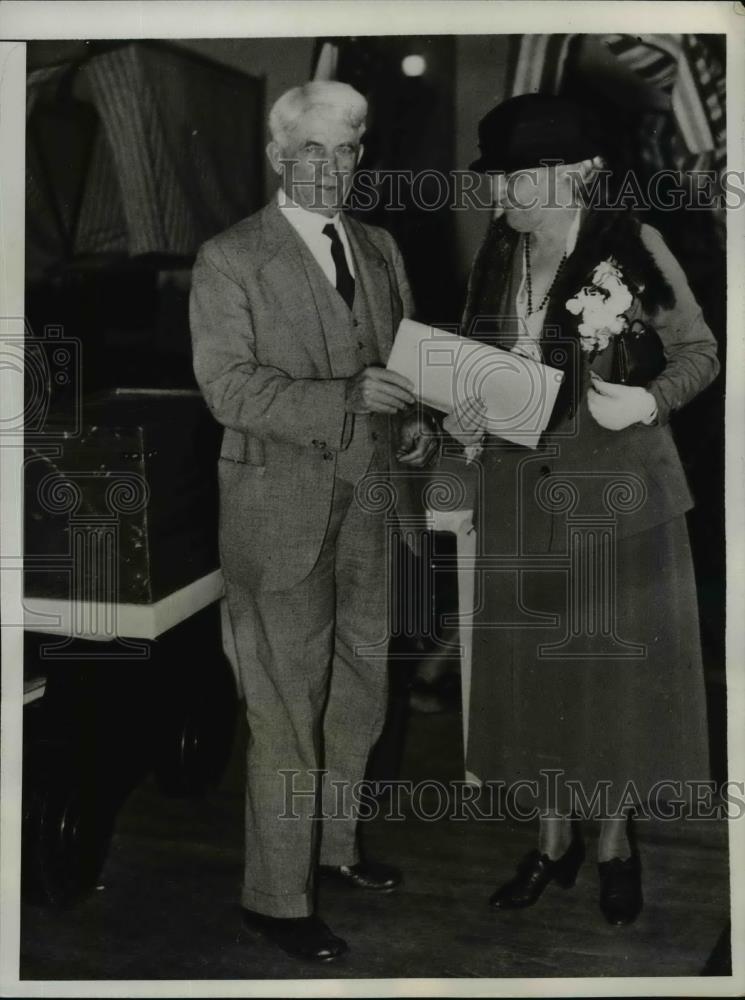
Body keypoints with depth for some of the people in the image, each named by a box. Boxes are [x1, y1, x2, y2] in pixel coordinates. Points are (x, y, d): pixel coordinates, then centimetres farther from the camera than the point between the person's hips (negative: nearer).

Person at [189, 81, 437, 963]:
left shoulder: (380, 250, 12)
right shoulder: (229, 259, -6)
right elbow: (229, 386, -14)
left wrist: (414, 424, -3)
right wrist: (346, 399, -24)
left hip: (368, 499, 6)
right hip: (280, 507, -6)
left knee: (359, 688, 16)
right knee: (288, 704, 0)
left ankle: (332, 842, 36)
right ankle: (276, 896, 14)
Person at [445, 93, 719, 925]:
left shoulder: (632, 244, -10)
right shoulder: (498, 257, 4)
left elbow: (699, 352, -4)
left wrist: (649, 400, -22)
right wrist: (466, 417, -7)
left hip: (617, 495, -4)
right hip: (521, 495, 4)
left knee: (617, 663, 7)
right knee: (530, 664, 10)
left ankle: (615, 842, 27)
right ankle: (553, 839, 29)